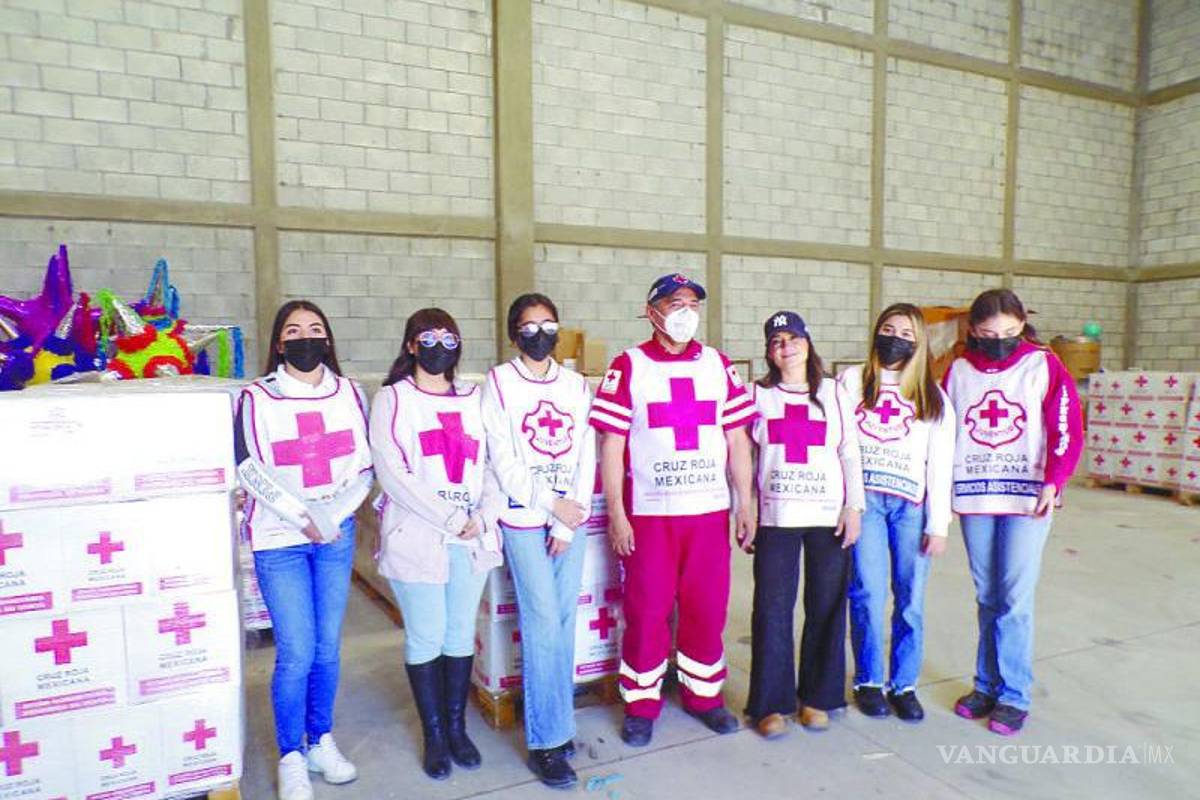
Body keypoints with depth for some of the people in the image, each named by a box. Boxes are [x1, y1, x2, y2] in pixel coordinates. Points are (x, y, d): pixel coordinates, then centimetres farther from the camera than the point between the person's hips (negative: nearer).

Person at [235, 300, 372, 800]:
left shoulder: (349, 393, 5)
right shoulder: (257, 398, -3)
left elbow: (364, 465, 4)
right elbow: (251, 471, -7)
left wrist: (333, 515, -8)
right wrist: (303, 518, -13)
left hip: (337, 537, 3)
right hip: (279, 539, -3)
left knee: (327, 647, 11)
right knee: (296, 654, -2)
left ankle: (321, 743, 30)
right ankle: (291, 758, 18)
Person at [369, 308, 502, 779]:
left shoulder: (473, 399, 11)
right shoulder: (393, 399, -1)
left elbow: (491, 462, 7)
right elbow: (392, 473, -11)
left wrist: (482, 515, -9)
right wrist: (449, 518, -15)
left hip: (472, 539, 4)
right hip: (417, 538, -3)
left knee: (461, 634, 11)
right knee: (425, 638, 5)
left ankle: (457, 727, 28)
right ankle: (433, 735, 23)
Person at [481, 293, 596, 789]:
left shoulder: (576, 385, 9)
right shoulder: (499, 383, -1)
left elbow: (586, 457, 4)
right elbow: (502, 462, -7)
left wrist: (567, 525, -4)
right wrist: (552, 504, -11)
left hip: (571, 518, 4)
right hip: (524, 518, -4)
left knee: (564, 621, 7)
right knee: (543, 624, -5)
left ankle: (555, 721, 23)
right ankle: (546, 741, 6)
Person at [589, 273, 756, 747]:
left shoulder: (718, 364, 9)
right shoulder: (629, 366, -1)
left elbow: (737, 440, 10)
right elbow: (611, 445, -3)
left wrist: (745, 503, 6)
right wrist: (616, 513, -8)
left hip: (710, 511, 3)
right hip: (648, 513, -3)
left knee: (707, 606, 11)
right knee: (646, 610, 5)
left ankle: (703, 694, 30)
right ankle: (641, 704, 22)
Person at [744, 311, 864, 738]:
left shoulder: (834, 393, 8)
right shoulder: (758, 395, 7)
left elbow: (850, 454, 6)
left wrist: (854, 507, -2)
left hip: (829, 516, 1)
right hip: (775, 516, 0)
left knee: (827, 608, 5)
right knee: (772, 608, -1)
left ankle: (817, 697, 22)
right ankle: (772, 704, 12)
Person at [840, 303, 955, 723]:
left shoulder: (933, 396, 13)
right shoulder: (852, 380, 10)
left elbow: (941, 463, 9)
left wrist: (939, 523, 3)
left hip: (912, 503, 1)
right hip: (863, 499, -1)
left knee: (911, 600, 0)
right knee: (869, 594, -5)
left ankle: (904, 685, 17)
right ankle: (868, 681, 13)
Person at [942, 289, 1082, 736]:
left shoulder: (1044, 366, -1)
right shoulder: (959, 370, 6)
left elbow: (1067, 430, -5)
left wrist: (1053, 483, -17)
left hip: (1026, 498, -3)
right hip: (973, 496, 3)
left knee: (1015, 597, -4)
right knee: (987, 598, 11)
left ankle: (1014, 697, 8)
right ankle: (987, 685, 22)